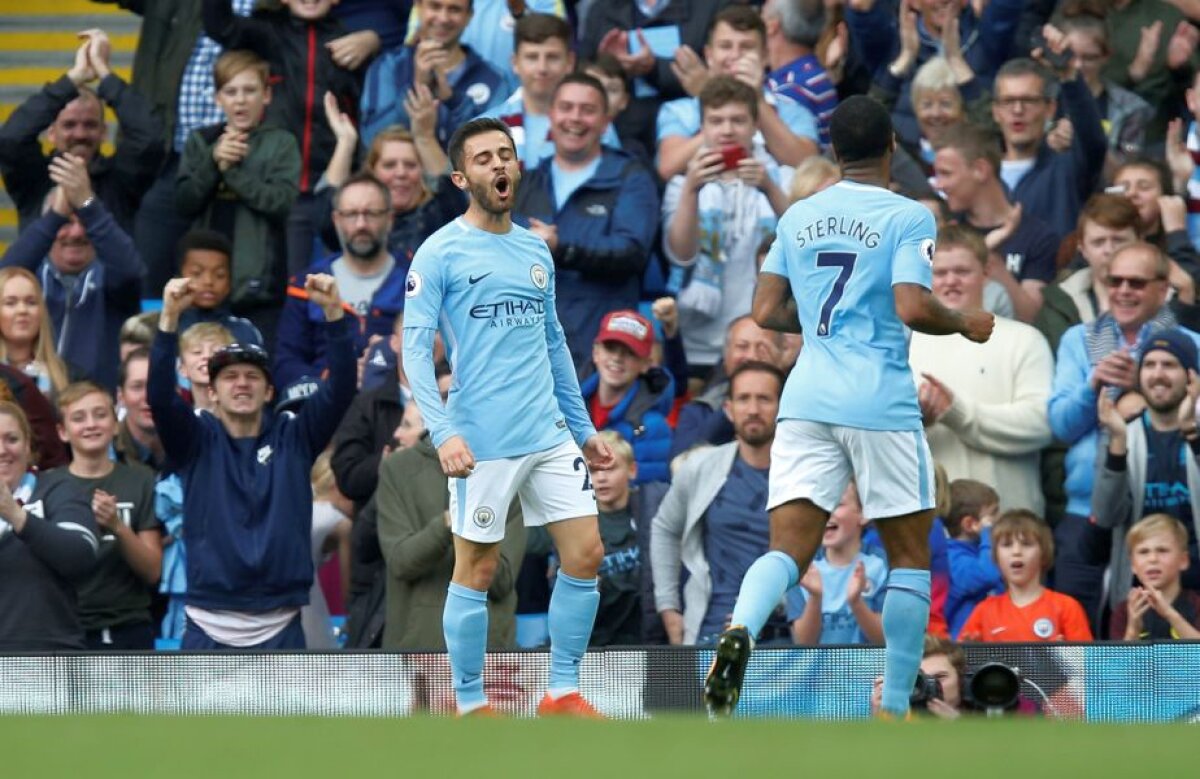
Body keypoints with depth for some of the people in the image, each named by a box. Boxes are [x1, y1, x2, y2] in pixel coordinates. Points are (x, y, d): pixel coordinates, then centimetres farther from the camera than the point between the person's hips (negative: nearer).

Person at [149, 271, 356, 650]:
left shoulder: (294, 438, 7)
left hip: (280, 632, 1)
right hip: (209, 632, -1)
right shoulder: (196, 441, 5)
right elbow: (160, 396, -11)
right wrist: (170, 317, -23)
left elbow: (340, 390, -5)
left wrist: (333, 311, -18)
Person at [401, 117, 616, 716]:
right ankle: (471, 706, 11)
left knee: (585, 555, 1)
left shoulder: (536, 251, 15)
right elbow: (415, 349, -10)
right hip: (482, 441, -6)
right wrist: (444, 434, -20)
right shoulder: (440, 253, -4)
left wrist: (583, 429, 21)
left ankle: (562, 694, 11)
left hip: (550, 435, 6)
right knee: (476, 571, 1)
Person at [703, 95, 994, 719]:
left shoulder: (798, 217, 12)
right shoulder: (907, 217, -4)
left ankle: (739, 629, -36)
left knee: (788, 549, -3)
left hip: (806, 397, 4)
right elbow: (913, 309, -15)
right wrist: (965, 324, 3)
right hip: (880, 403, -4)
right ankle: (895, 710, 8)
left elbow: (767, 312, 12)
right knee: (910, 556, 10)